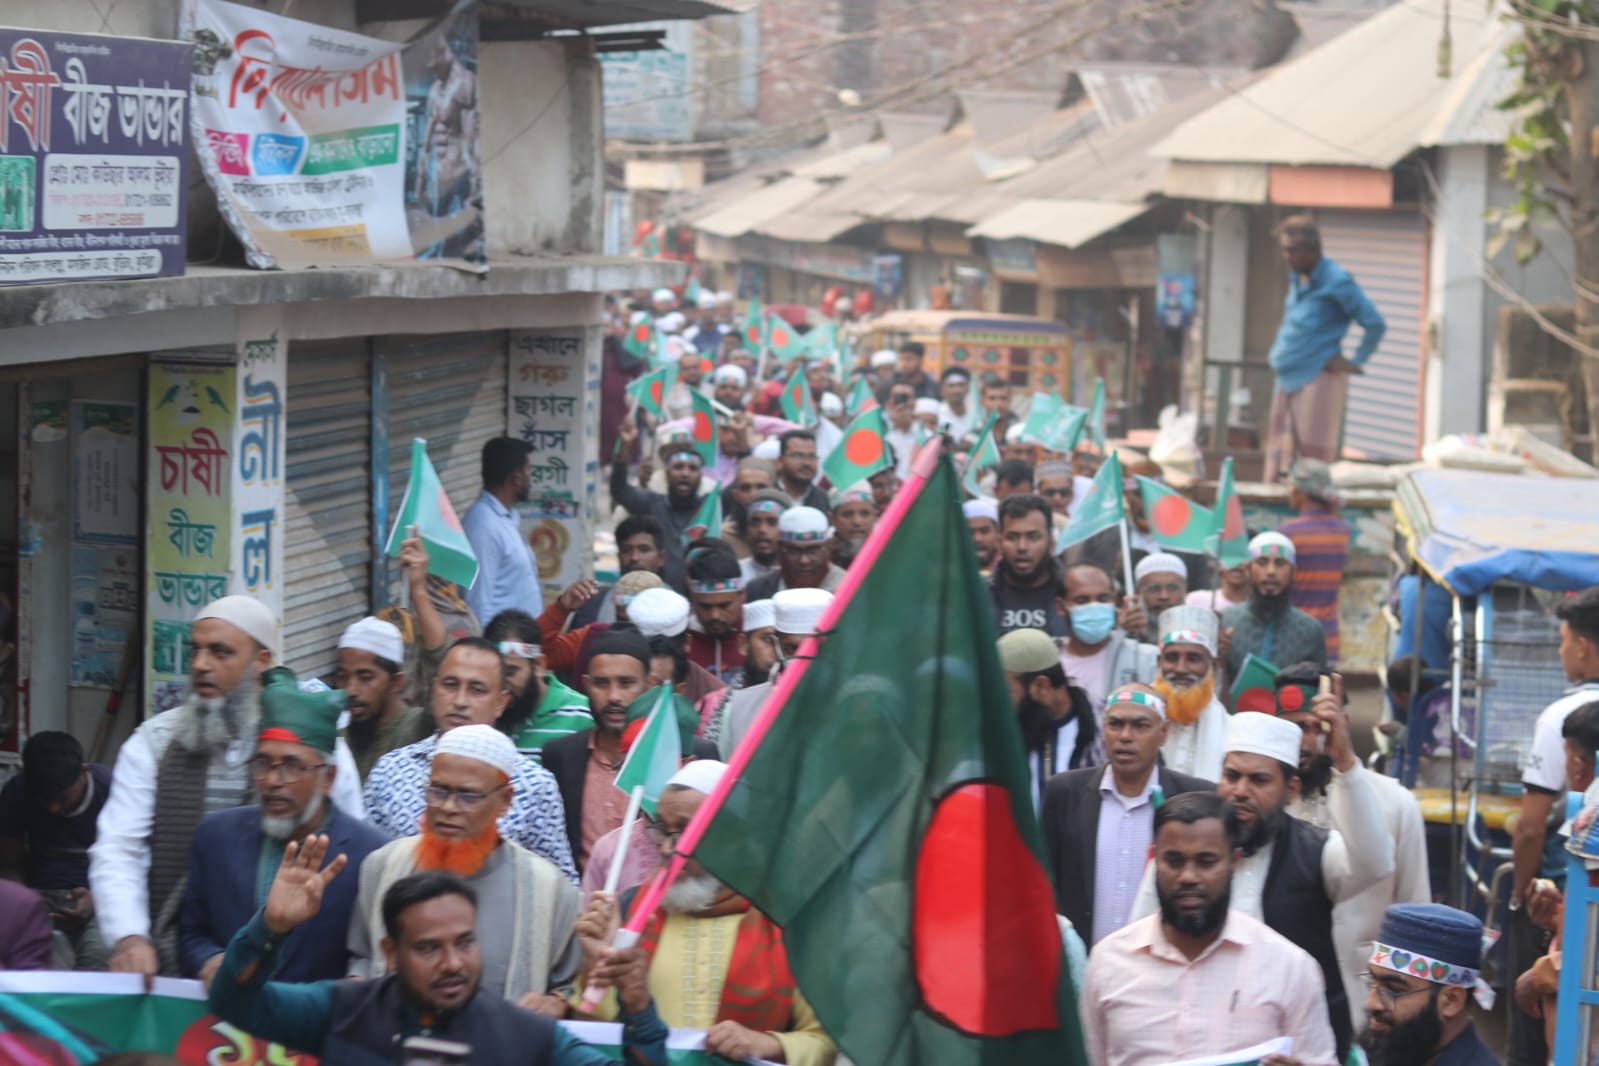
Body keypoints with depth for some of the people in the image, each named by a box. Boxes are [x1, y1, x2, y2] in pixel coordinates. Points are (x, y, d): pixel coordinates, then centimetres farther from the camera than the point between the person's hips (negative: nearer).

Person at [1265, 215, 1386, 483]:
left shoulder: (1337, 282, -12)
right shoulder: (1296, 278, 13)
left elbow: (1375, 323, -12)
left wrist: (1355, 362, -10)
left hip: (1317, 379, -9)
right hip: (1286, 380, 9)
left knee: (1312, 463, -7)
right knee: (1278, 460, 9)